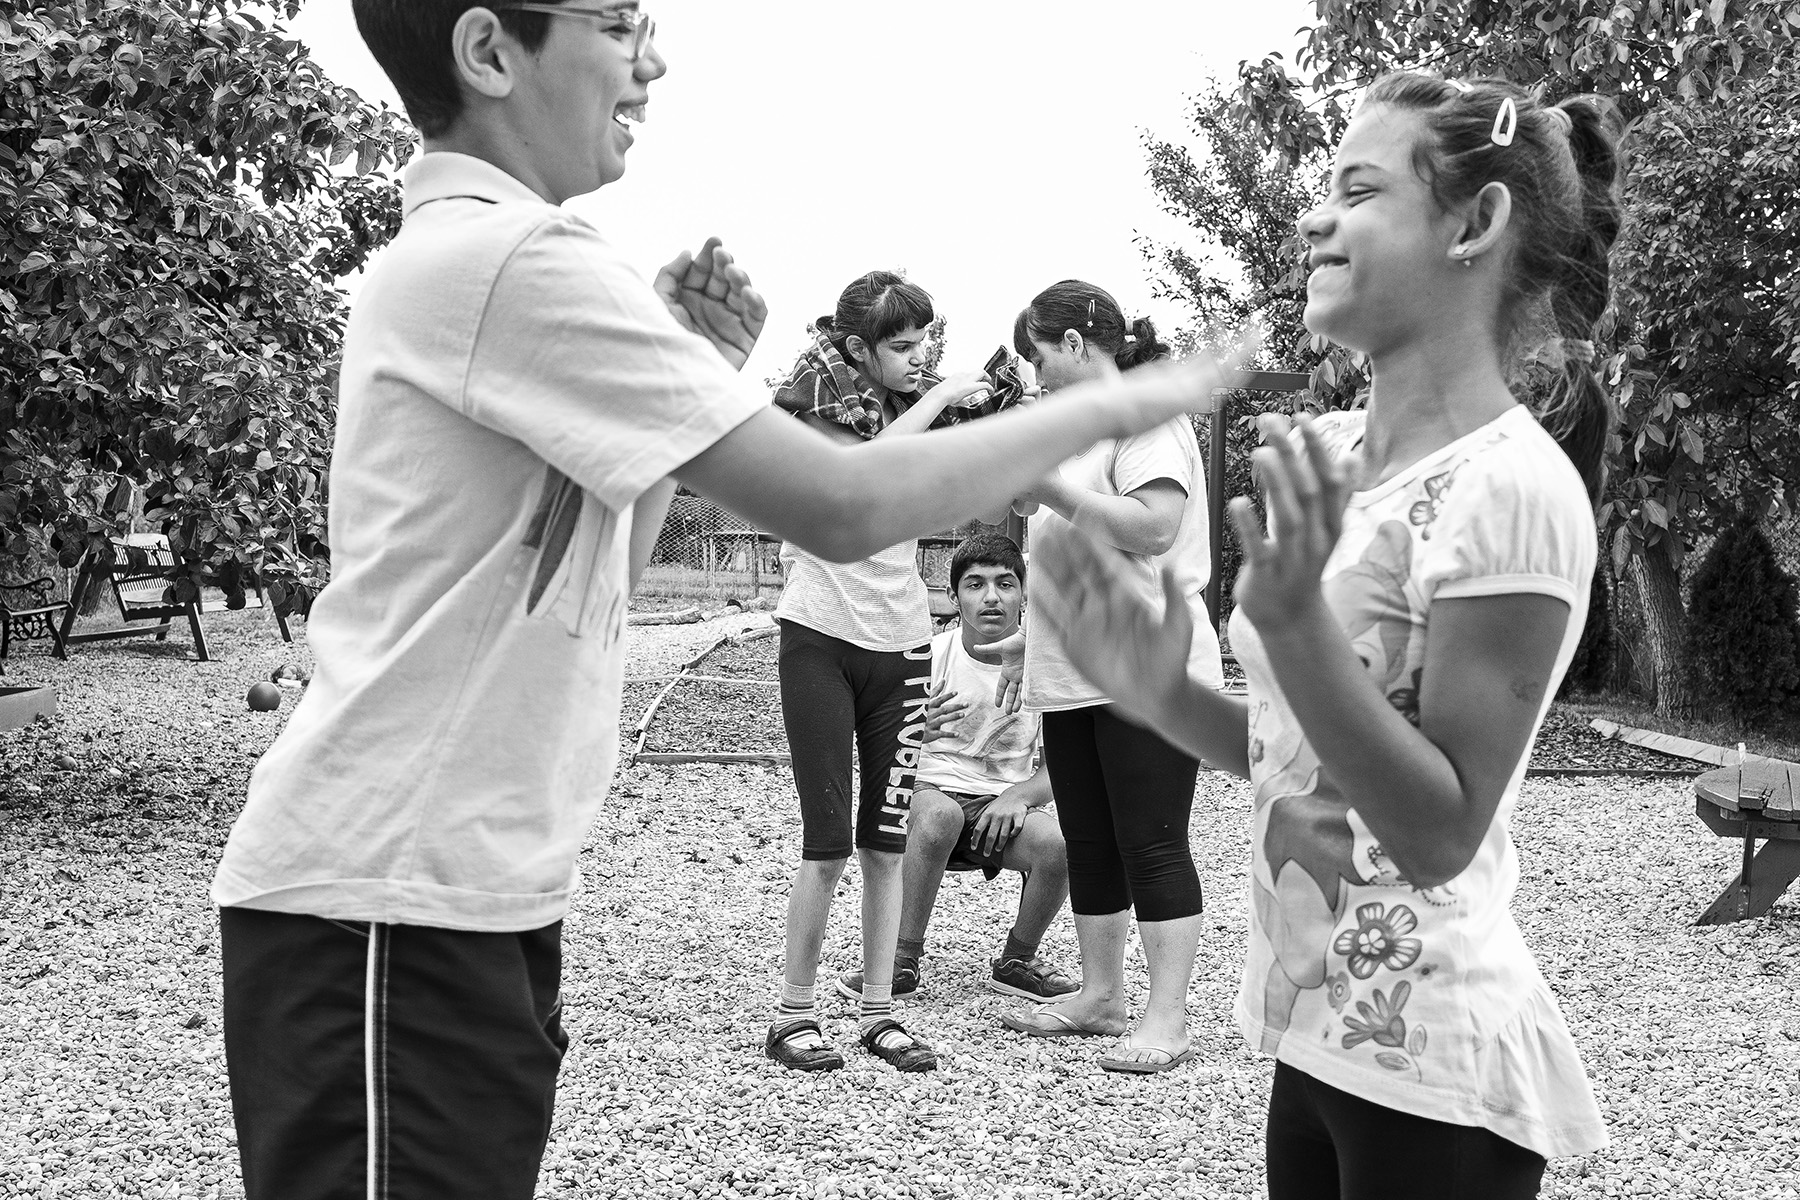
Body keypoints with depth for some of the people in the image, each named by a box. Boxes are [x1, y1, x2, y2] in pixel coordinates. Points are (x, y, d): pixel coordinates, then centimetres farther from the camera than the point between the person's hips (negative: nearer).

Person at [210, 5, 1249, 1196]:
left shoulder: (464, 259, 13)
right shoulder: (513, 258, -19)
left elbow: (593, 578, 17)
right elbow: (842, 508, -21)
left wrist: (692, 371, 6)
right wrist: (1113, 404, -10)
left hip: (469, 891, 10)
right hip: (391, 907, -10)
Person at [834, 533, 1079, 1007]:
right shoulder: (931, 655, -4)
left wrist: (1019, 796, -21)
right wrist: (920, 728, -31)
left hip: (1005, 802, 1)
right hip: (934, 790, -1)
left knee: (1058, 844, -30)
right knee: (937, 816, -37)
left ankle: (1016, 962, -2)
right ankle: (903, 958, -20)